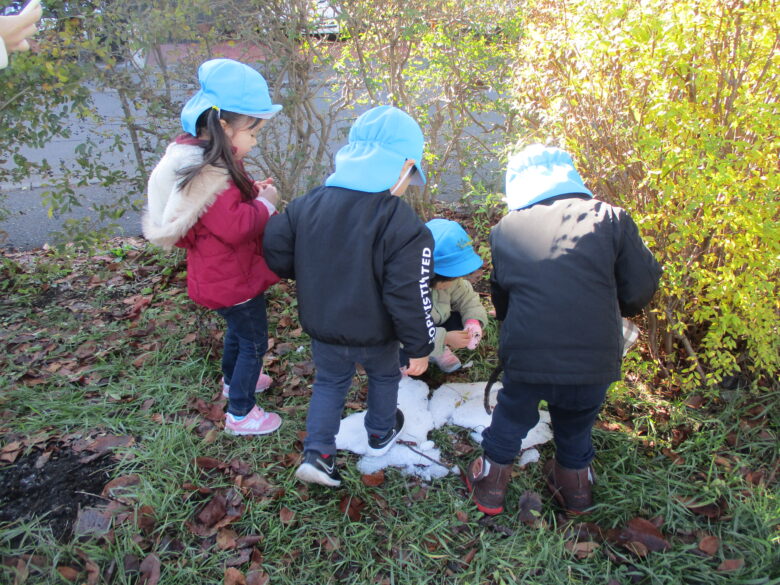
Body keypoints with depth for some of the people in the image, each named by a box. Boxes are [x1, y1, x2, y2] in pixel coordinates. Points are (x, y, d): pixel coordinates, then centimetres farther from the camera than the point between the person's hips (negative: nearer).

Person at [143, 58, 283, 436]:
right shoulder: (208, 175, -31)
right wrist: (265, 203, -19)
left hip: (222, 275, 11)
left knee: (238, 329, 31)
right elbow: (235, 226, -35)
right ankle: (240, 414, 22)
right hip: (232, 281, -11)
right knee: (254, 342, 6)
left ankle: (233, 380, 55)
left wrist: (251, 191, -1)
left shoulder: (202, 158, 3)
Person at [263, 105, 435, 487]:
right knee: (383, 376, 28)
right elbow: (408, 297, -25)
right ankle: (380, 434, 50)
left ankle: (317, 453, 21)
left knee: (329, 382, 27)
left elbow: (276, 250, -5)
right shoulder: (405, 227, -26)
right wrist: (420, 347, -11)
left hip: (321, 327, 3)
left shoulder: (308, 204, -11)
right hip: (374, 335, -2)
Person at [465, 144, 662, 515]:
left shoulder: (505, 230, 3)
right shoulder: (610, 218, -1)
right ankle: (576, 488, 48)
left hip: (527, 359, 0)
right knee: (576, 428, 26)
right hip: (596, 361, 1)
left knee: (510, 421, 24)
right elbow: (641, 287, 0)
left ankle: (491, 488, 41)